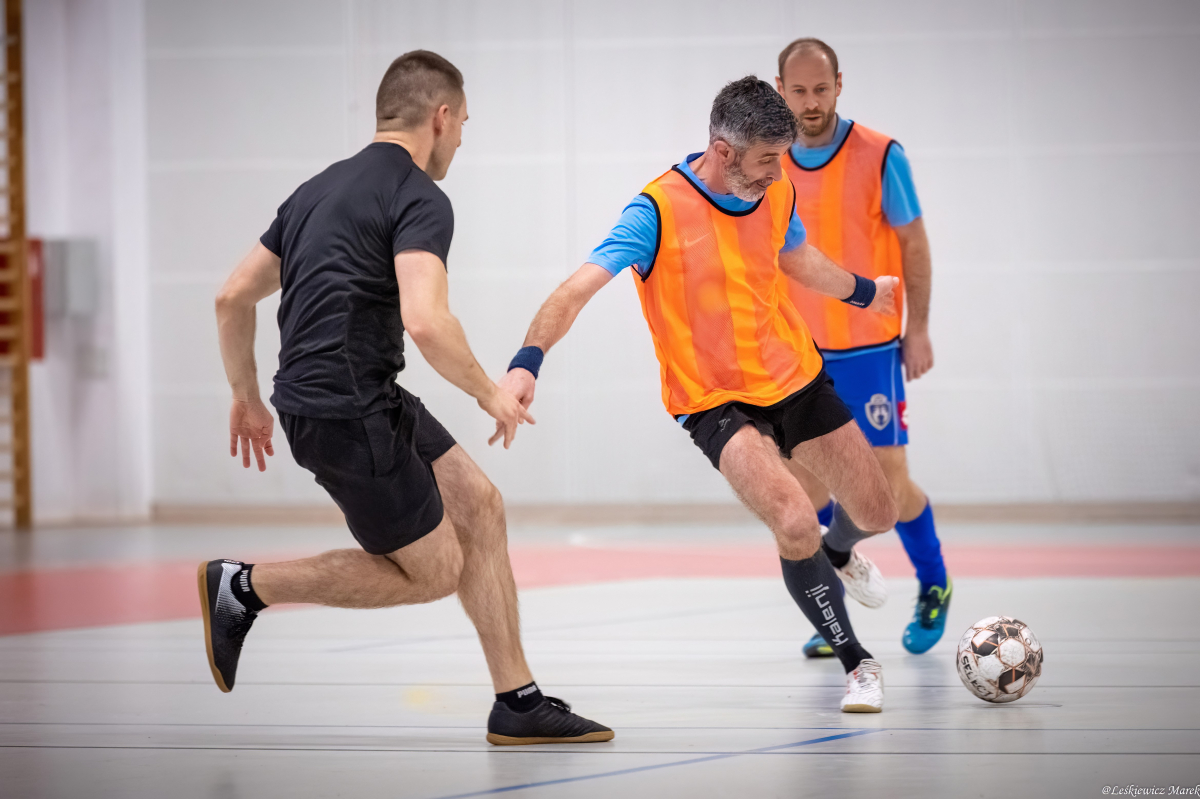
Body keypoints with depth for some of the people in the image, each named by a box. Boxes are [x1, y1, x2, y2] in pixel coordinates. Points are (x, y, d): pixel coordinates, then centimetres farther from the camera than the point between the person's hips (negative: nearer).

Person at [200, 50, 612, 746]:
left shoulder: (320, 189, 17)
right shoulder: (421, 198, -11)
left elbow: (234, 297, 19)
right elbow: (425, 322, -26)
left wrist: (247, 399, 28)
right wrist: (490, 394, -10)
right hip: (347, 411, -10)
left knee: (480, 507, 12)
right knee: (434, 570, 2)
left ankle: (519, 705, 14)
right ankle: (245, 587, 5)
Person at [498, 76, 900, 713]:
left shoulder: (776, 192, -5)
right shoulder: (659, 211, -23)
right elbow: (577, 289, -29)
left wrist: (862, 291, 36)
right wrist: (527, 362, -44)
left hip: (796, 377, 6)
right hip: (716, 399, -6)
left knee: (877, 512, 13)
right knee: (795, 524, -25)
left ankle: (837, 555, 52)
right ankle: (857, 664, -3)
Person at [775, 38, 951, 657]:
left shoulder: (879, 156, -8)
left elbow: (913, 245, -2)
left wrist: (918, 330, -6)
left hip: (870, 349, -4)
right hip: (799, 352, 4)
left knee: (887, 480, -2)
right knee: (807, 483, 0)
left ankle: (934, 589, 22)